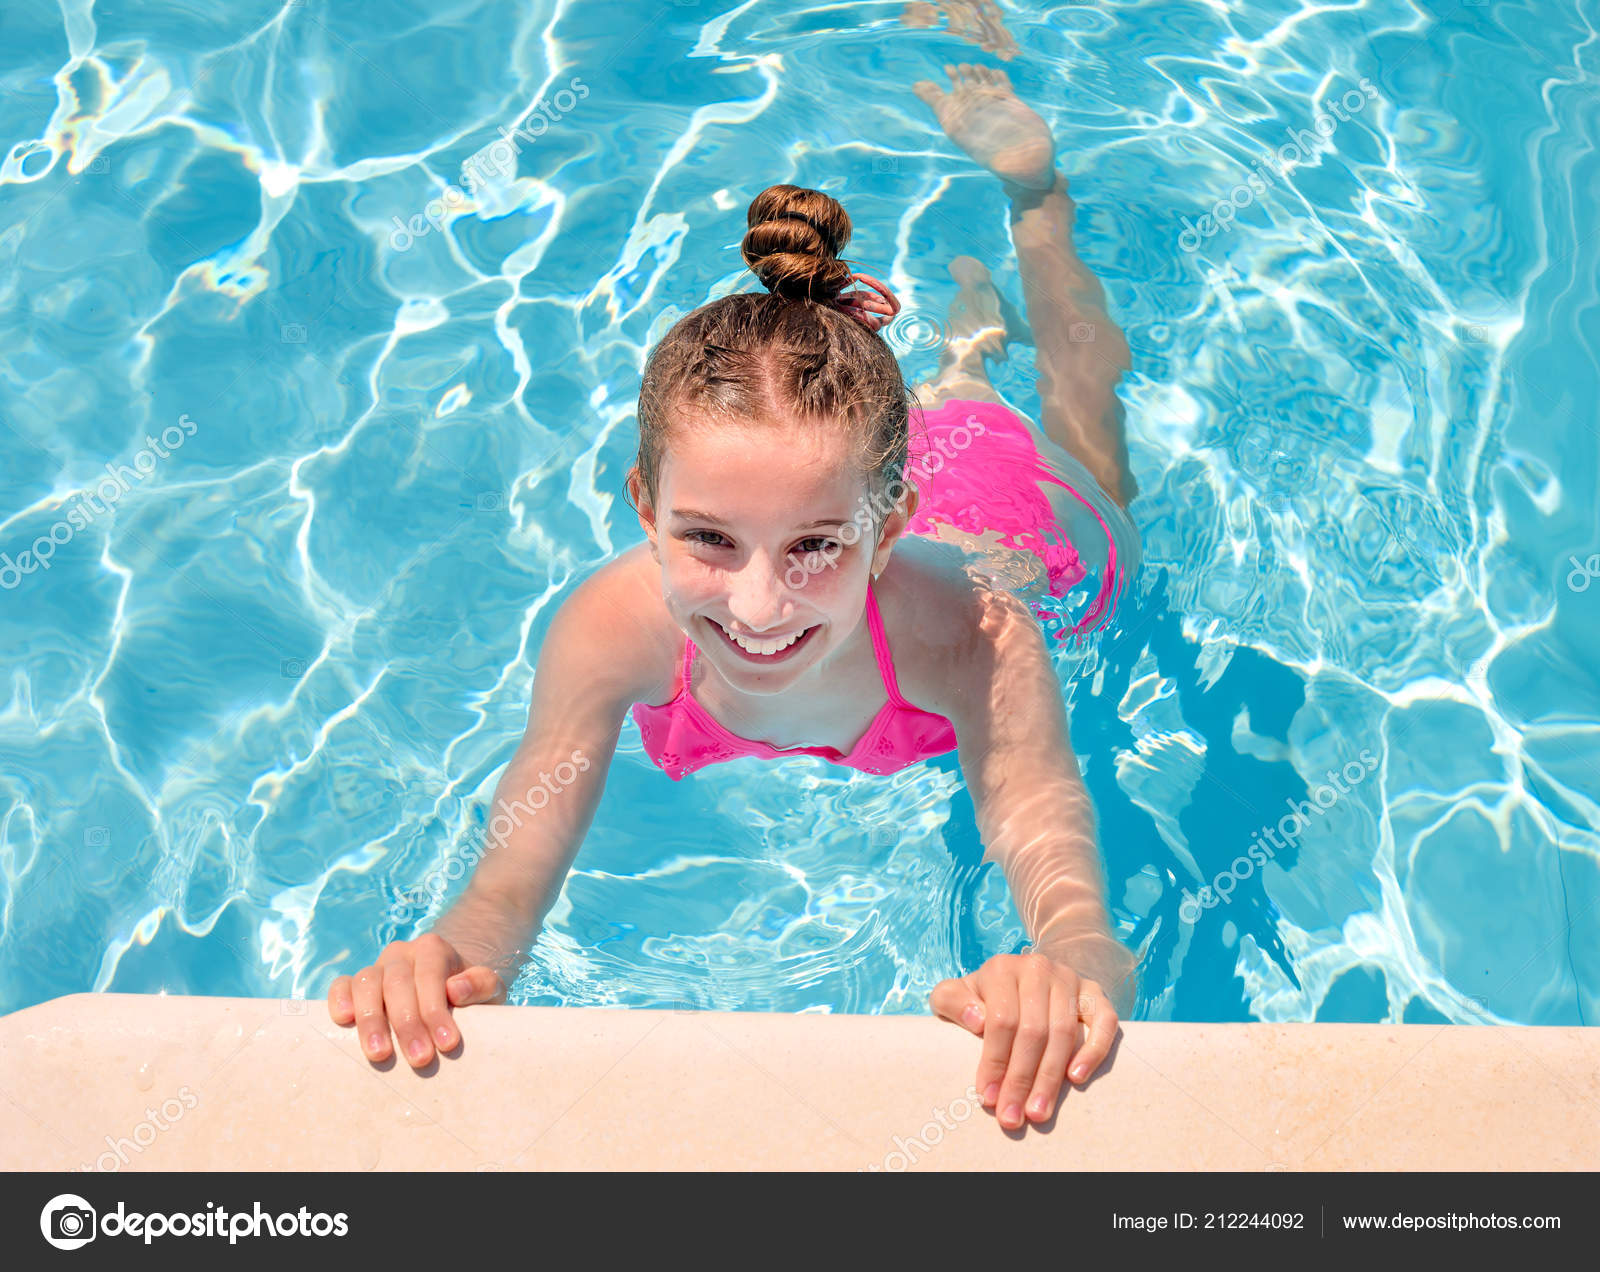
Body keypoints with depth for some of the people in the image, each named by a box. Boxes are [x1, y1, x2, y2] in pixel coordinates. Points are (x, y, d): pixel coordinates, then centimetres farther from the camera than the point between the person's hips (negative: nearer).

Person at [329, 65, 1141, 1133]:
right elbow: (513, 880, -42)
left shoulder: (964, 634, -52)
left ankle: (1031, 186, 50)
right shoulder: (614, 624, -45)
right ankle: (968, 341, 60)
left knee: (1090, 482, 37)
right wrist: (455, 959, -67)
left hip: (988, 521, 0)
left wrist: (1074, 970, -83)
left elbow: (1074, 906, -58)